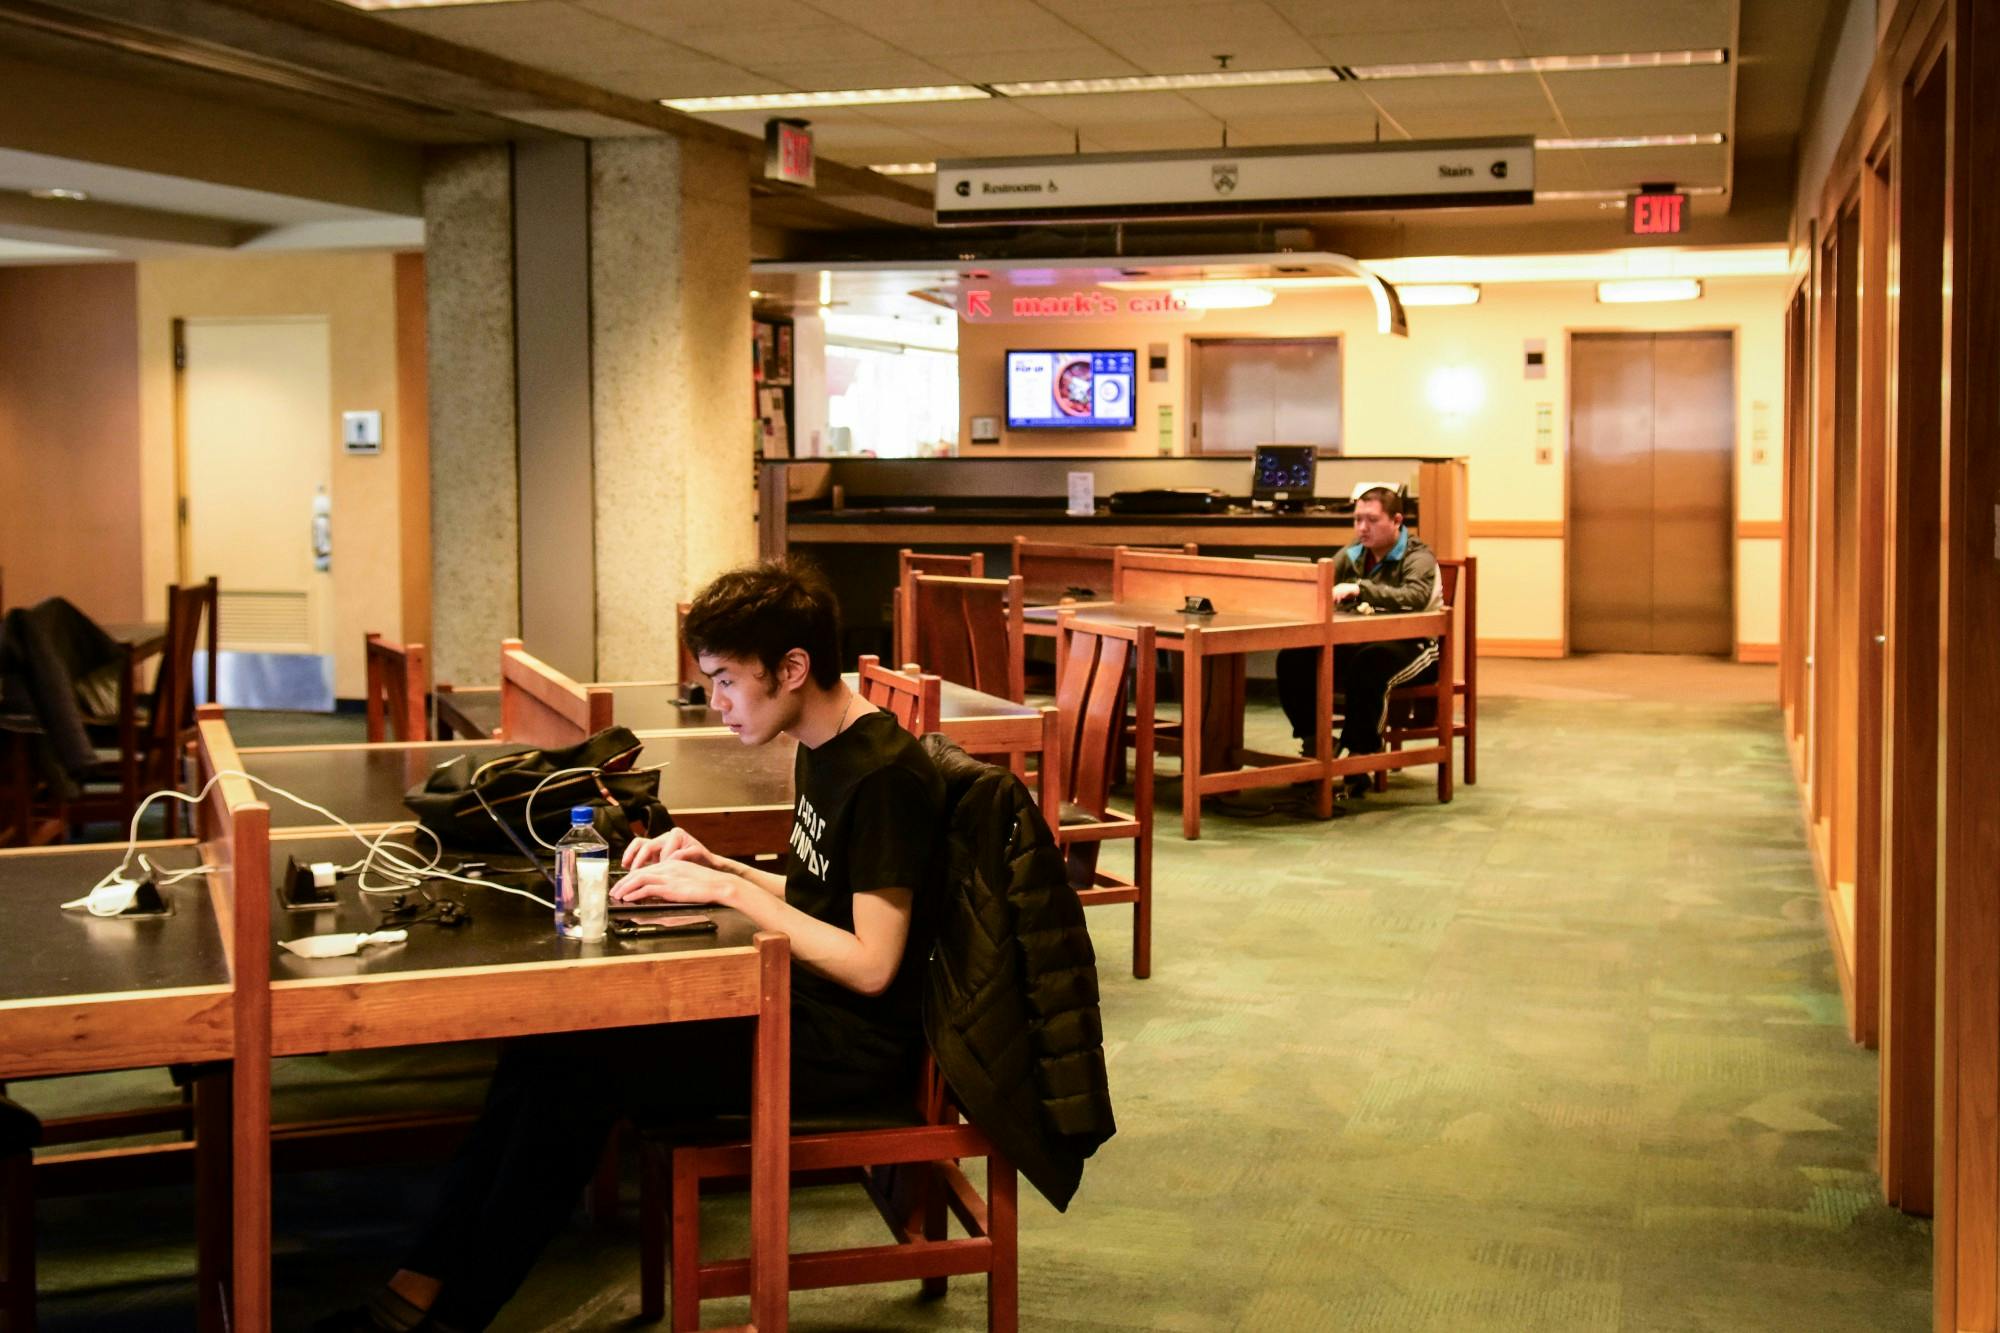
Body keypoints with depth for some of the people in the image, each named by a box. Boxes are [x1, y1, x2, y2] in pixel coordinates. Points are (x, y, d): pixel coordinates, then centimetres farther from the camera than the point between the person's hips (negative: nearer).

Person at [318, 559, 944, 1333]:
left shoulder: (886, 775, -19)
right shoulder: (822, 751, 10)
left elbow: (871, 965, -22)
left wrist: (731, 890, -20)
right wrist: (715, 866, 4)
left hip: (855, 1043, -9)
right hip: (800, 1006, 9)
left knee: (580, 1058, -17)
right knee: (551, 1032, -6)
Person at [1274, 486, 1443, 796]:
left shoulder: (1418, 557, -8)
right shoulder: (1352, 555, 11)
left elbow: (1415, 597, -29)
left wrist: (1358, 589, -39)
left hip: (1412, 645, -6)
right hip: (1357, 643, 6)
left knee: (1369, 663, -40)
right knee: (1293, 659, -18)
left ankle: (1361, 758, -26)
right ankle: (1314, 743, -5)